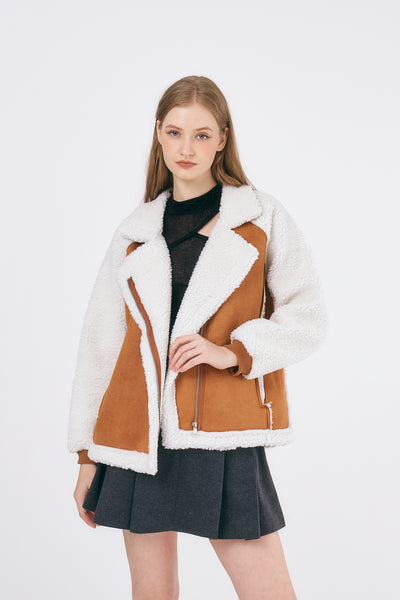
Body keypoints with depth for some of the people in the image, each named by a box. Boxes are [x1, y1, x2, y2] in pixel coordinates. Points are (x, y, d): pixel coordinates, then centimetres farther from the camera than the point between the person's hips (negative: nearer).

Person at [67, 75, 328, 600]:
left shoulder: (262, 217, 5)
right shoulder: (136, 230, 11)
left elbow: (308, 318, 3)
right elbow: (100, 343, 12)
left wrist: (233, 351, -13)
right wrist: (87, 456, 10)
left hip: (222, 437, -2)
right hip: (138, 437, 2)